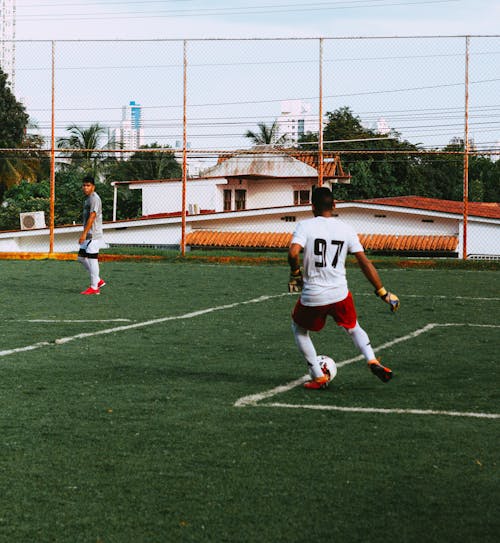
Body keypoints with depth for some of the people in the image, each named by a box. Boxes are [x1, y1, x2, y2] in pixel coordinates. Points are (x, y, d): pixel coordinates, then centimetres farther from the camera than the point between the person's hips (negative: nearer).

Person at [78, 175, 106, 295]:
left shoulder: (94, 199, -14)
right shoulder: (88, 199, 18)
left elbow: (92, 217, -22)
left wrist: (84, 233, -25)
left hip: (93, 235, -10)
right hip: (88, 235, 10)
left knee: (92, 259, -7)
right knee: (81, 257, 12)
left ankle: (94, 287, -2)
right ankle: (98, 281, 17)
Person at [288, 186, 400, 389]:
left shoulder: (305, 226, -6)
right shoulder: (346, 229, 3)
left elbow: (293, 253, -22)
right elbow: (365, 262, 1)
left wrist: (295, 273, -1)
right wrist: (383, 293, 7)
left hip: (312, 296, -2)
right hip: (340, 295, 3)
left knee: (299, 328, 26)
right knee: (353, 328, 28)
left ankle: (318, 376, 19)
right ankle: (372, 360, 1)